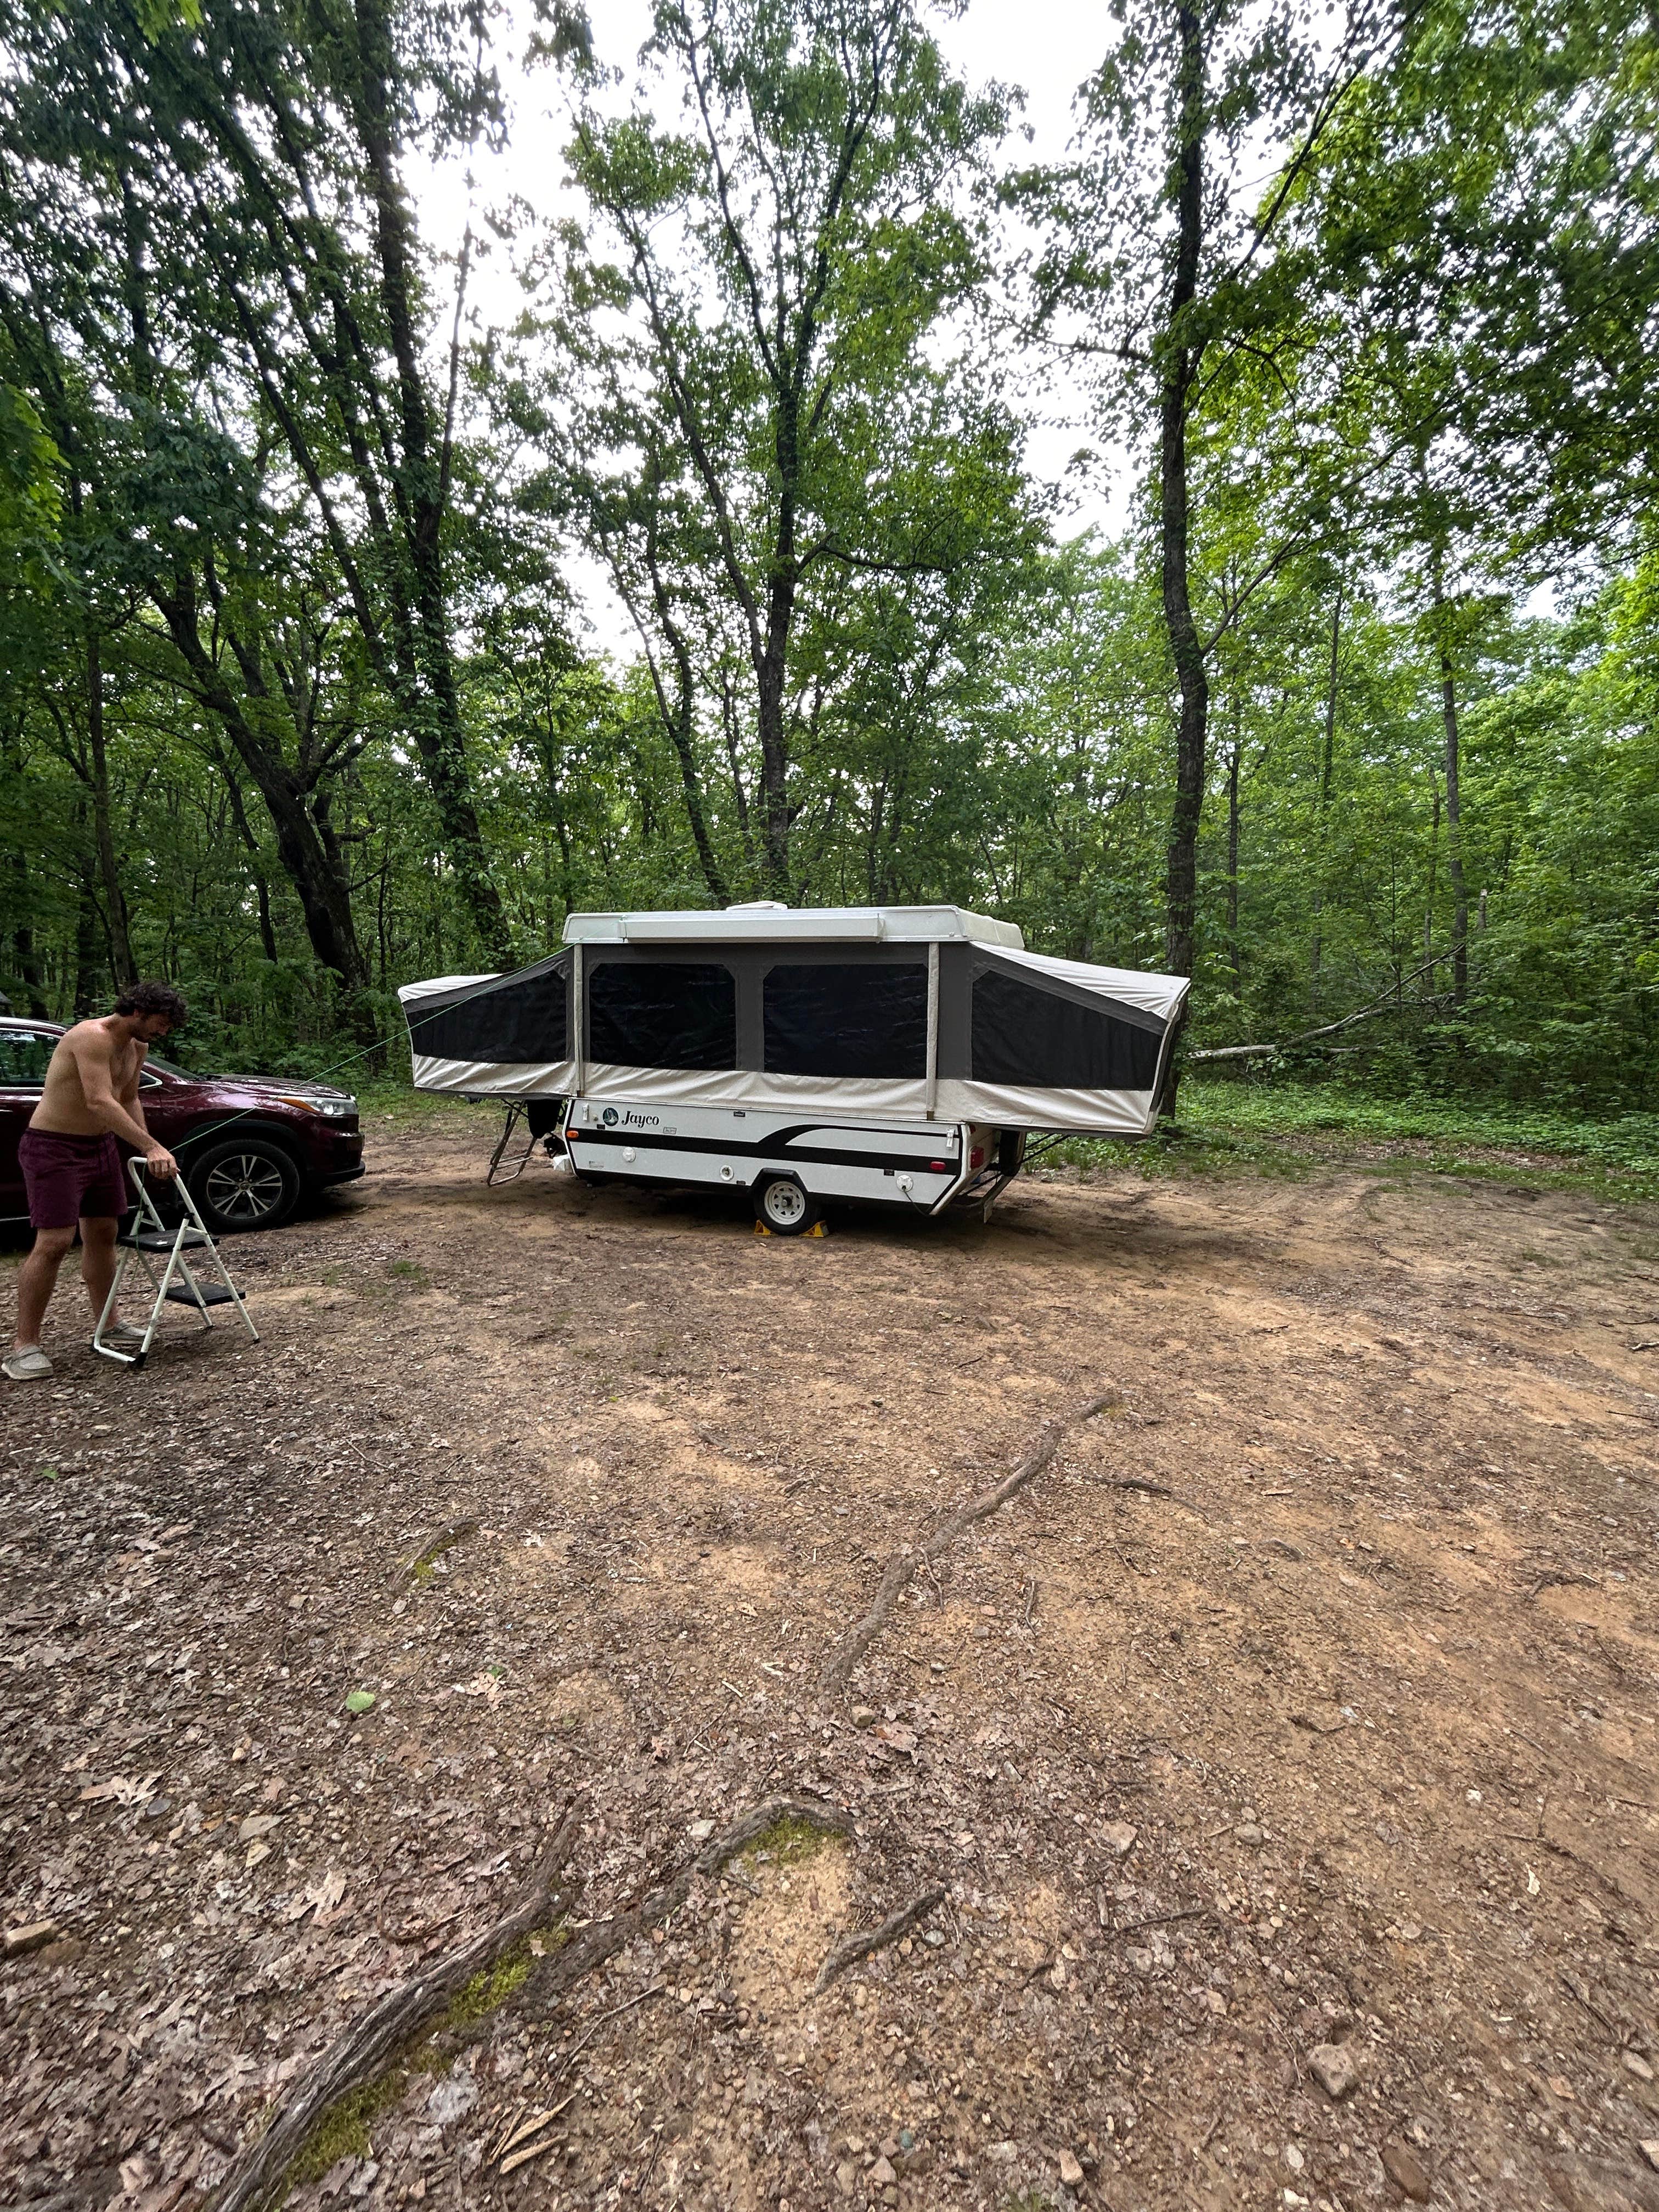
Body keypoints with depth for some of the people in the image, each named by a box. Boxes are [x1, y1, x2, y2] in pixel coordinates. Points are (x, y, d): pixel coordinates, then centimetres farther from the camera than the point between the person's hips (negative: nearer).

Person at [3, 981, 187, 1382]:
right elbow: (100, 1101, -34)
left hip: (101, 1145, 9)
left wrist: (146, 1151, 5)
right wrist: (151, 1146, -38)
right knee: (53, 1242, -13)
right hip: (53, 1148, -9)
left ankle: (108, 1324, 26)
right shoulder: (91, 1037, -23)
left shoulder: (137, 1048, 4)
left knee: (103, 1234, 14)